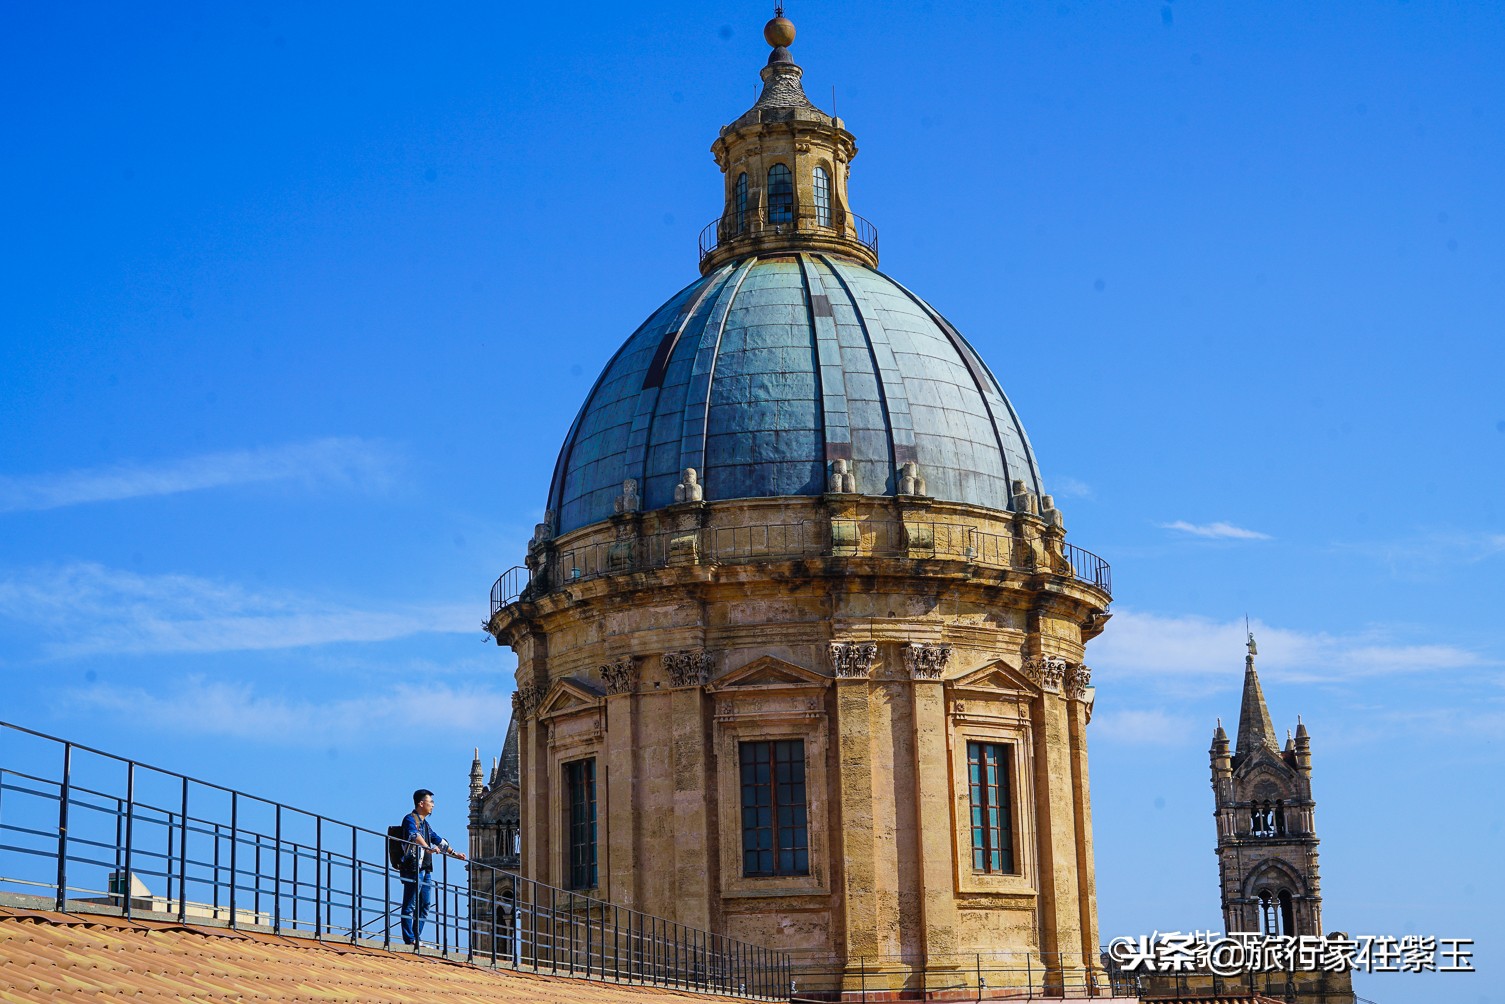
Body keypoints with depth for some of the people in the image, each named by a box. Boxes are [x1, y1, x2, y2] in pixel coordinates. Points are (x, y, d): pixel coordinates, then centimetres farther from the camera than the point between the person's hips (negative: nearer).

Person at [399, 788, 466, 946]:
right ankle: (409, 939, -12)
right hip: (413, 867, -9)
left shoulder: (425, 824, 24)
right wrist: (428, 848, -39)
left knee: (424, 905, 7)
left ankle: (417, 938, 10)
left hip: (426, 869, 9)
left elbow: (438, 840, 34)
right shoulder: (410, 819, -5)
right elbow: (414, 835, -25)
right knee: (410, 905, -9)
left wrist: (454, 853, 33)